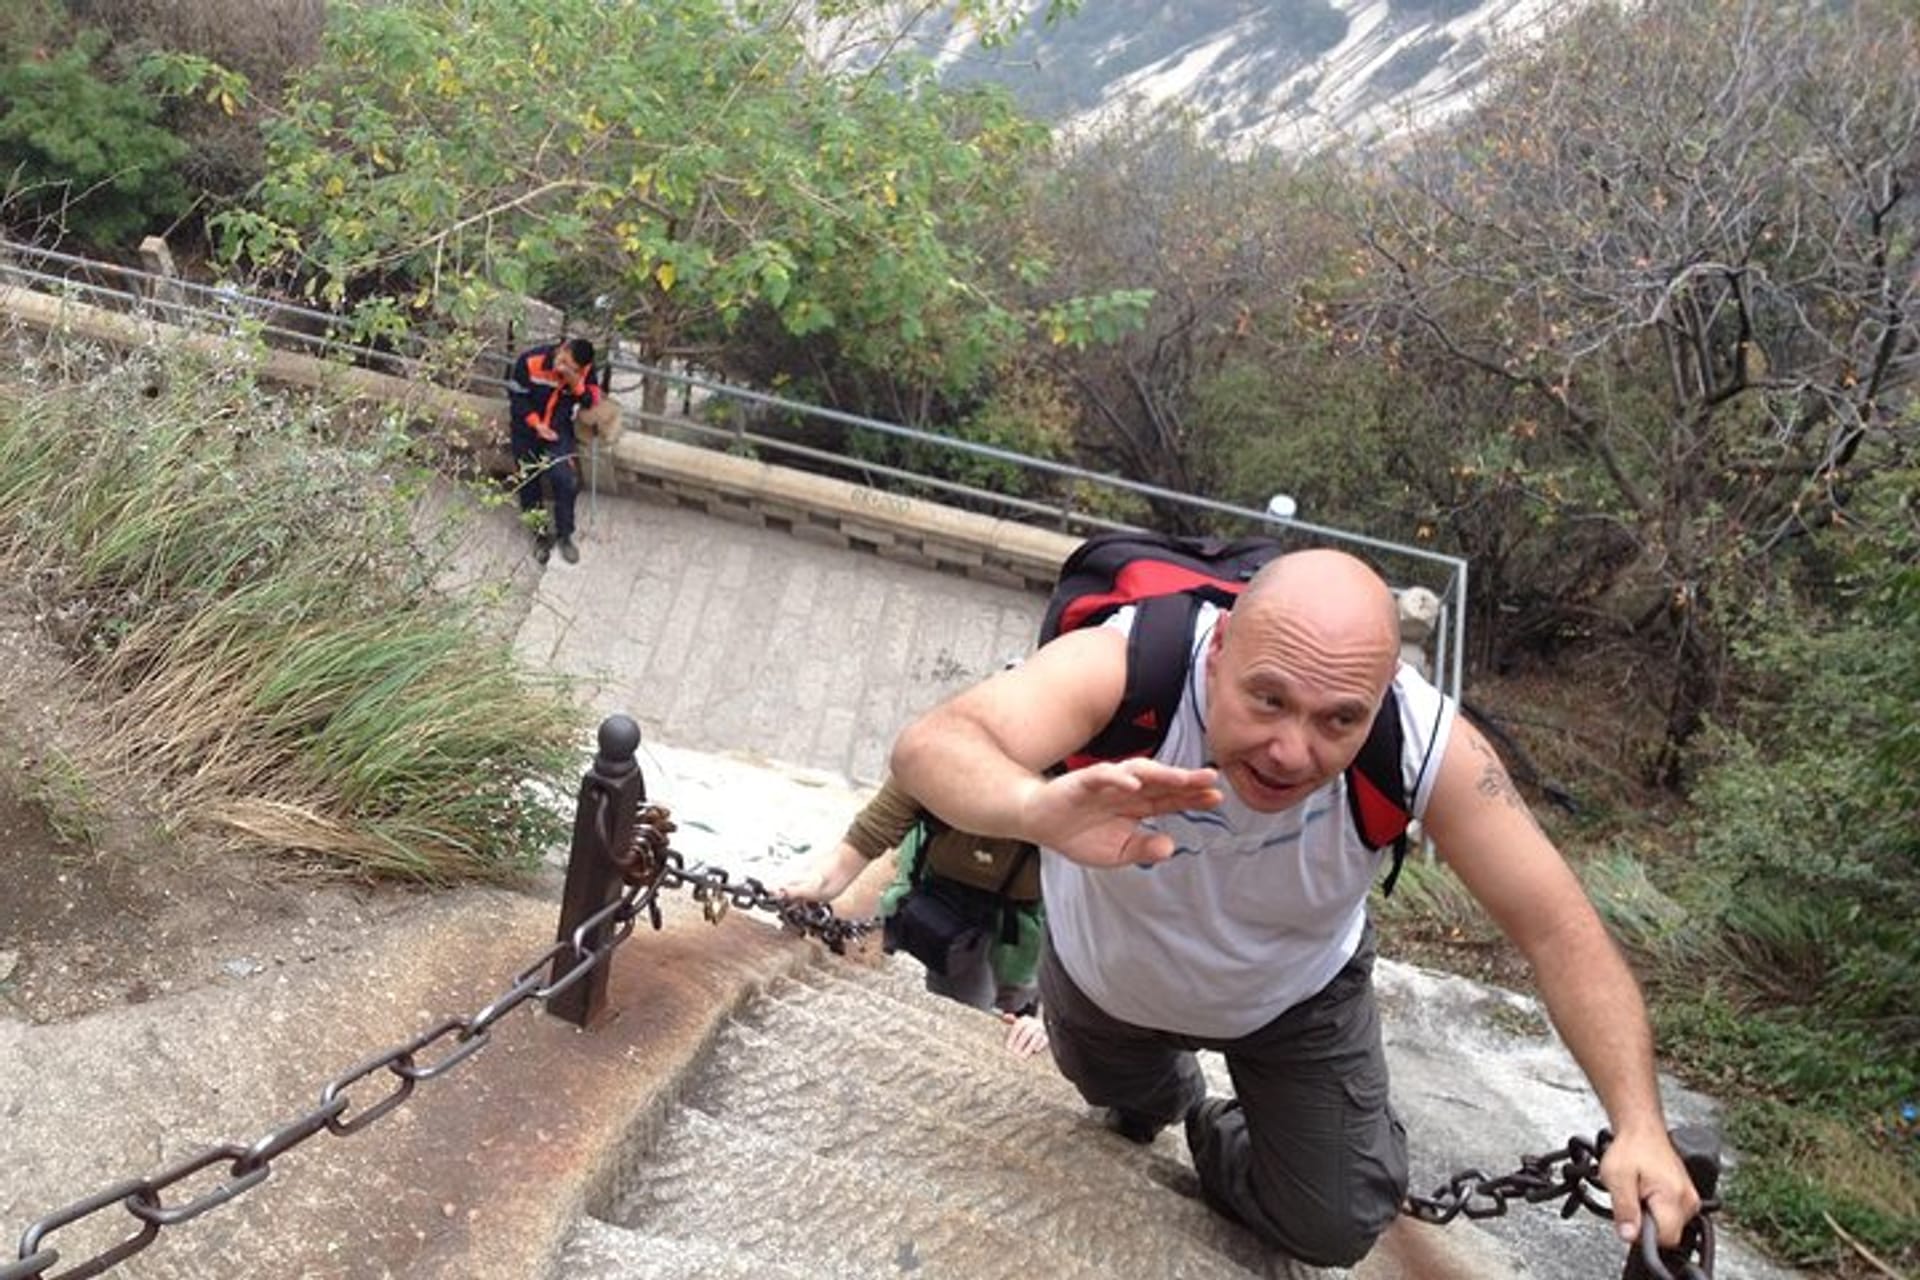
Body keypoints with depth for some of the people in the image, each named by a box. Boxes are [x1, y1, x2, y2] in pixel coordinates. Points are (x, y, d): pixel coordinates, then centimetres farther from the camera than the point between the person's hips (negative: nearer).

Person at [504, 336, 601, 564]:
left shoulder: (585, 371, -17)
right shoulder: (530, 361, -23)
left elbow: (592, 401, -11)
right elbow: (516, 397, -11)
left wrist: (576, 384, -30)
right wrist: (536, 424, -19)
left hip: (559, 430, 0)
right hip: (527, 429, 0)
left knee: (567, 482, -13)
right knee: (528, 485, 7)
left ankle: (564, 534, 8)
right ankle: (540, 534, 27)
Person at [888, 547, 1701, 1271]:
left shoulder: (1427, 747, -37)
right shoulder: (1128, 663, -43)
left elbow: (1559, 930, -29)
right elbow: (930, 745, -57)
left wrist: (1639, 1126, -40)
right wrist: (1040, 809, -79)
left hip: (1296, 997, 0)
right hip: (1106, 974, 0)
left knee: (1336, 1229, 3)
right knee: (1126, 1098, 30)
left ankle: (1225, 1155, 35)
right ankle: (1162, 1098, 67)